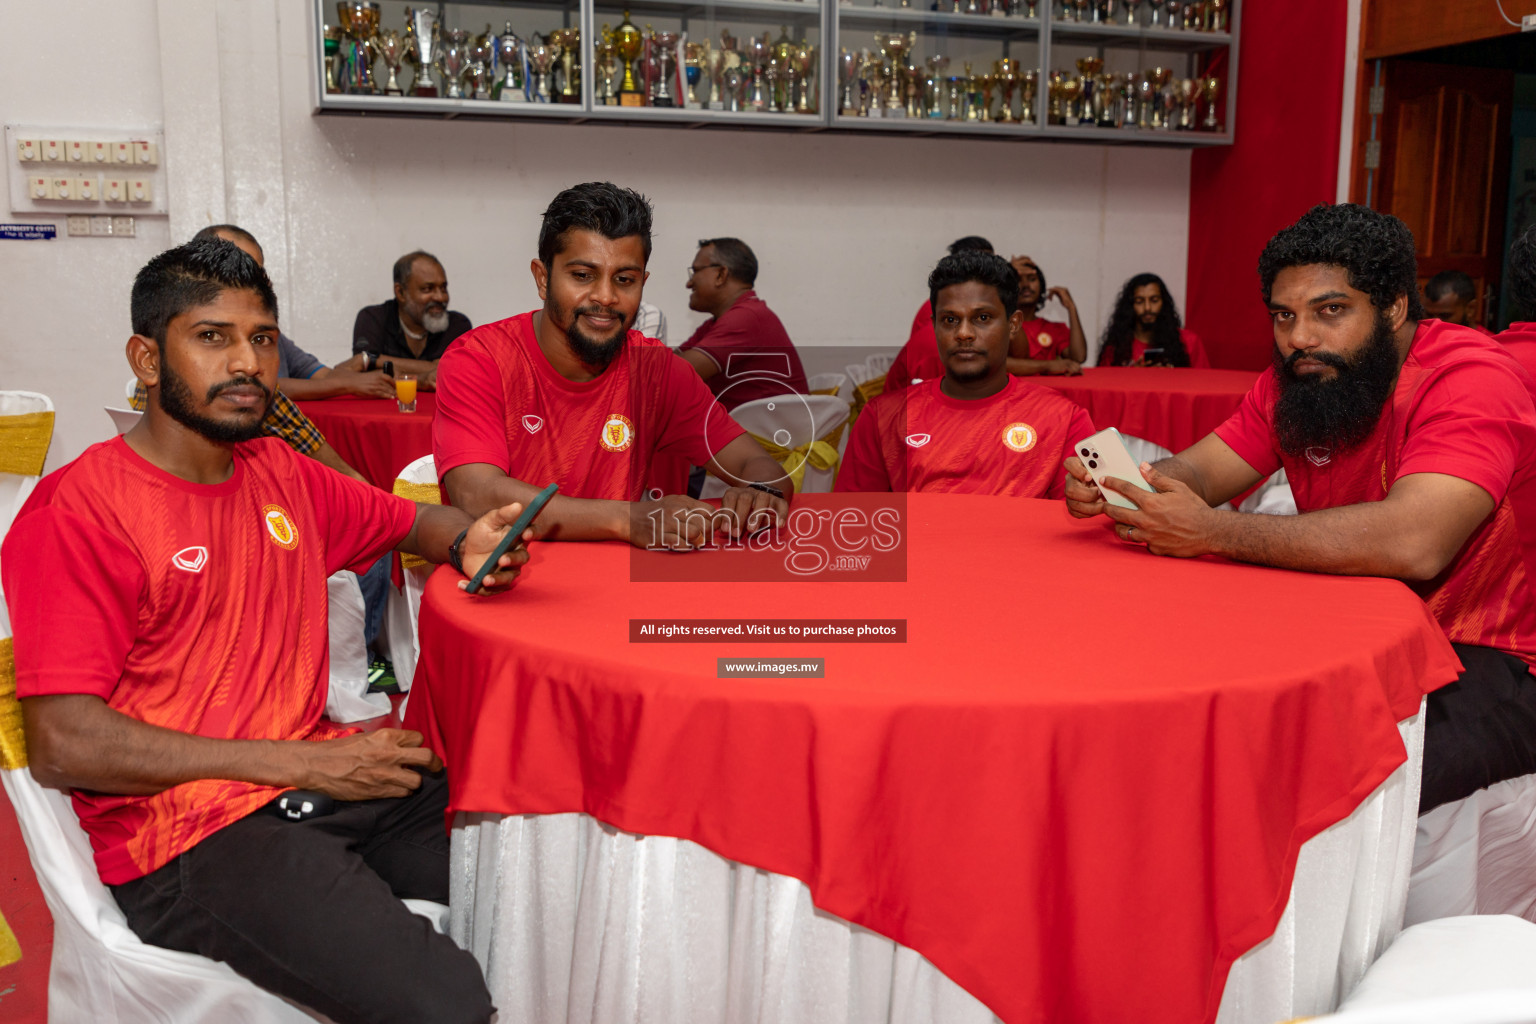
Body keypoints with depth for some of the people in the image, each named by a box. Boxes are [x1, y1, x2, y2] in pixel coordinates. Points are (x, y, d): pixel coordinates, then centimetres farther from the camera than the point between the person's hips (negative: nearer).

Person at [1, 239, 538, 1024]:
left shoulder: (281, 473, 12)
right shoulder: (78, 509, -8)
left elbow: (410, 521, 28)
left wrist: (470, 544, 2)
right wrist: (301, 764, -15)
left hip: (317, 776, 7)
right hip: (184, 832, -7)